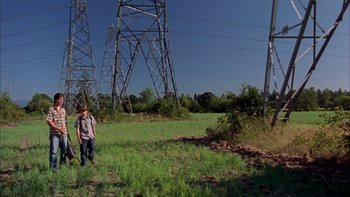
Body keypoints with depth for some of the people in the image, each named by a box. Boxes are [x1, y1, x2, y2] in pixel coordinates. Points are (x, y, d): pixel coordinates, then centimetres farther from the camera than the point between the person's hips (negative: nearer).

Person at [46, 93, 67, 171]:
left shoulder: (63, 109, 11)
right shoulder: (51, 109, -8)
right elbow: (49, 122, -13)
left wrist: (65, 130, 13)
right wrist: (58, 129, -20)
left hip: (64, 134, 6)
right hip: (54, 134, -6)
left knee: (64, 150, 13)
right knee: (53, 151, -1)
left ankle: (63, 164, 27)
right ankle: (53, 167, 8)